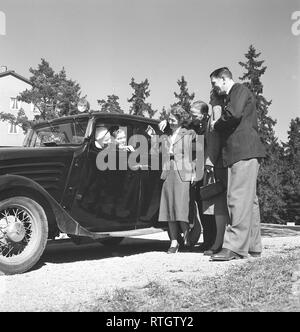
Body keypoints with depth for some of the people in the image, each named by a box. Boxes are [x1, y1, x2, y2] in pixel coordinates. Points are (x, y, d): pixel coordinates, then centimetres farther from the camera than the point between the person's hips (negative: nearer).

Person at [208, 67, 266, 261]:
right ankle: (253, 246, 15)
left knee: (239, 198, -14)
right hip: (238, 153, 10)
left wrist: (216, 125, -6)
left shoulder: (240, 90, -1)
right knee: (249, 200, 9)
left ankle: (235, 247, -16)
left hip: (244, 152, -10)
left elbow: (234, 113, -19)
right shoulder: (229, 98, 28)